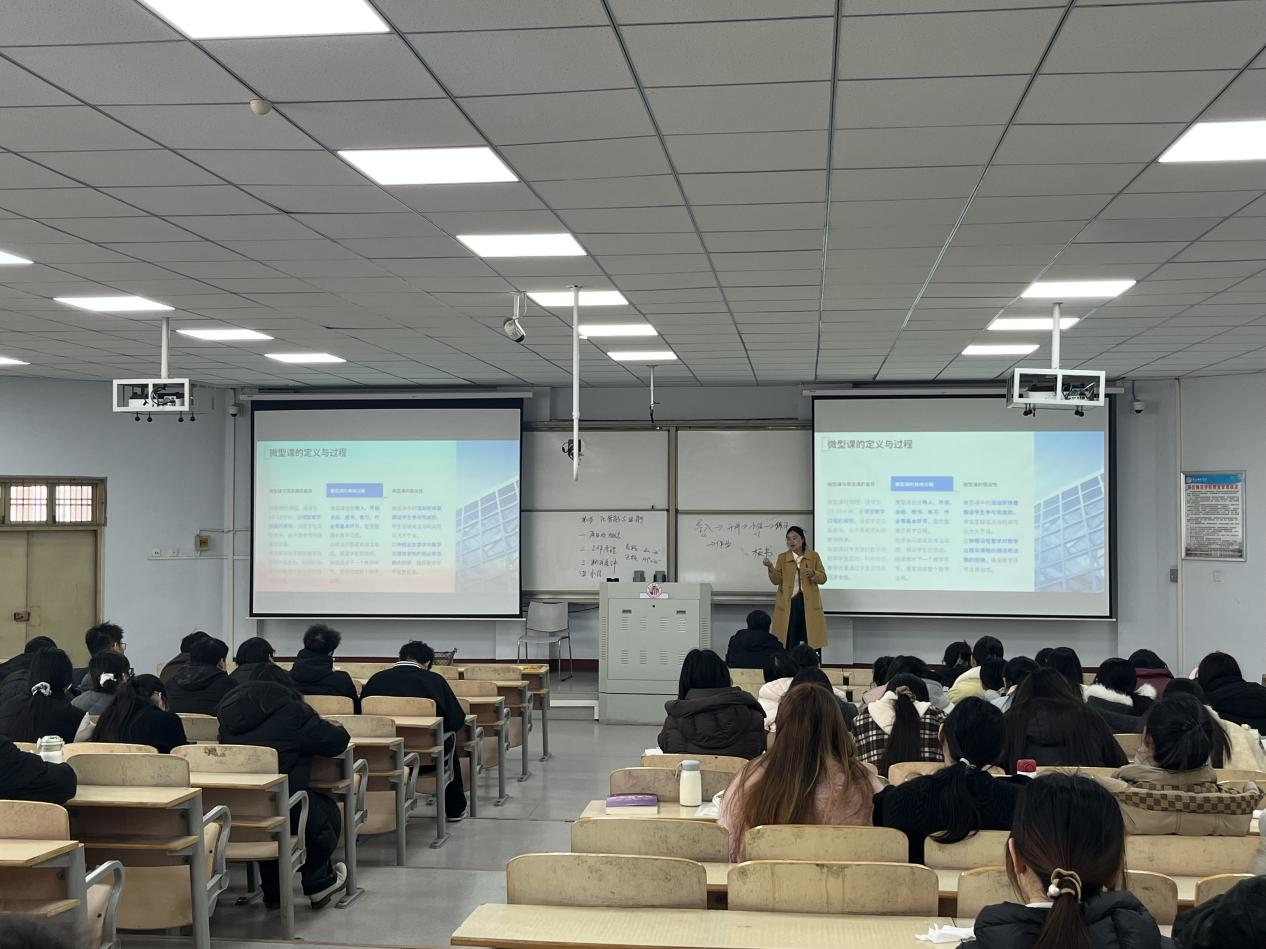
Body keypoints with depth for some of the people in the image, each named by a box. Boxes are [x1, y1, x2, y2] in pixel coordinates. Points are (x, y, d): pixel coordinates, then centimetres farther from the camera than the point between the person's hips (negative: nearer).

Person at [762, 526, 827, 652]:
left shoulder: (814, 556, 5)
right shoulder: (782, 557, 6)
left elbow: (823, 578, 4)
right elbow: (777, 581, -1)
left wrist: (813, 574, -16)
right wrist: (771, 568, -18)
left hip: (809, 603, 0)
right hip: (788, 603, 0)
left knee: (811, 642, -3)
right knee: (789, 644, -1)